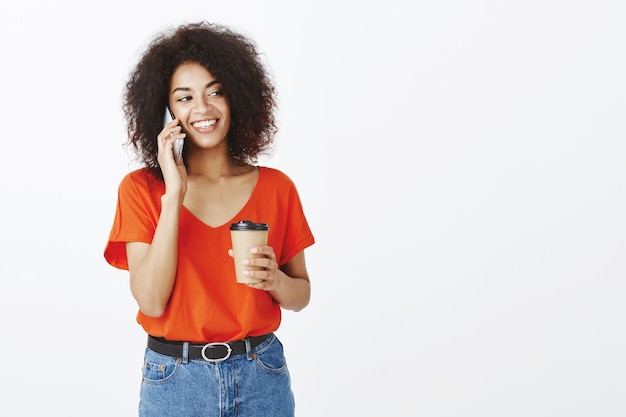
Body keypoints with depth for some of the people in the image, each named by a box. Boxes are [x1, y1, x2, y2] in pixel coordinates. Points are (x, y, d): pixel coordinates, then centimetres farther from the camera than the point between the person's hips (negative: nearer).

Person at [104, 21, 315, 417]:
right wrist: (174, 193, -19)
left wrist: (274, 280, -16)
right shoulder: (141, 188, -5)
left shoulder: (276, 188, -2)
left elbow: (301, 295, 6)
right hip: (175, 381, -1)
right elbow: (152, 301, -15)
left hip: (262, 376, 2)